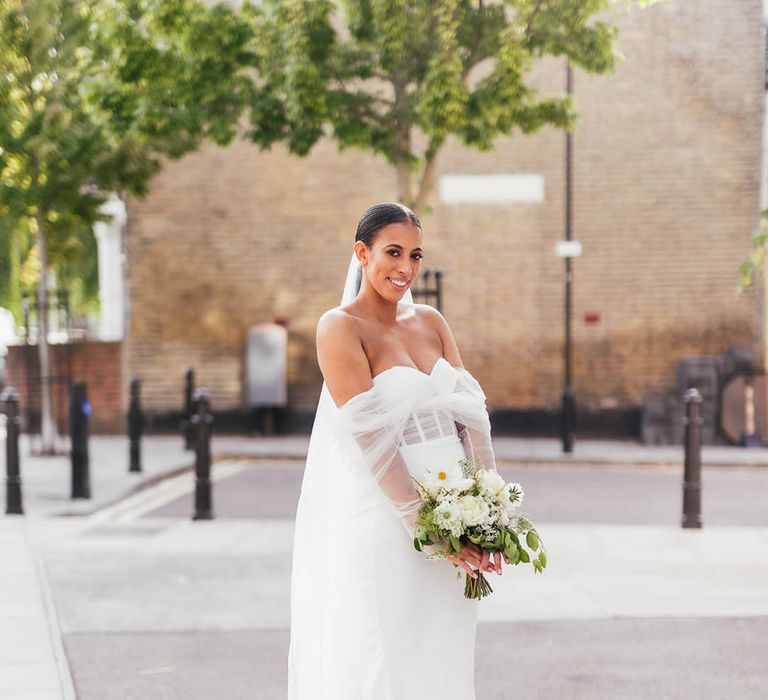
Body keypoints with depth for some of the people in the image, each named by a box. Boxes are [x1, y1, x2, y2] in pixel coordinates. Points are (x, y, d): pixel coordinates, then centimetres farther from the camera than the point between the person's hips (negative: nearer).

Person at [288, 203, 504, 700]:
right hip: (383, 519, -6)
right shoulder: (340, 328, -9)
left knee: (443, 659, 13)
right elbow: (369, 439, -16)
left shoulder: (430, 322, 9)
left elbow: (469, 414, 3)